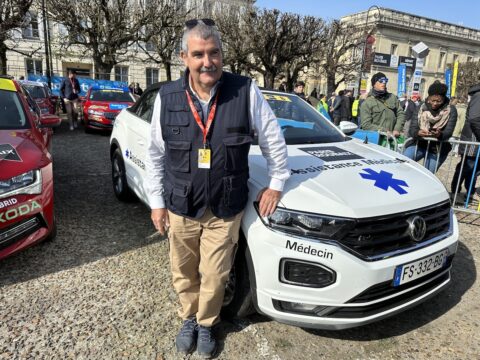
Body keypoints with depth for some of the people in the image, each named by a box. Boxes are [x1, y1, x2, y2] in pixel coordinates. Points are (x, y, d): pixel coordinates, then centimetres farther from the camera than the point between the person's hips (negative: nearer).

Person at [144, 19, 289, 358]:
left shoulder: (246, 91, -11)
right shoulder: (167, 97, -6)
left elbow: (274, 139, 1)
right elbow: (155, 155, 3)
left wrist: (276, 184, 3)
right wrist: (156, 201, 5)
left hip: (226, 209, -1)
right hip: (180, 207, 2)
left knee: (213, 276, 12)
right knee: (184, 274, 19)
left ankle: (206, 324, 43)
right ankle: (189, 318, 49)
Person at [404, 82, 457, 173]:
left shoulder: (451, 110, -6)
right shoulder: (421, 108, -3)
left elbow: (449, 131, -13)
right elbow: (412, 128, -10)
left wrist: (440, 134, -39)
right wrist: (417, 133, -36)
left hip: (439, 149, 0)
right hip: (420, 144, 1)